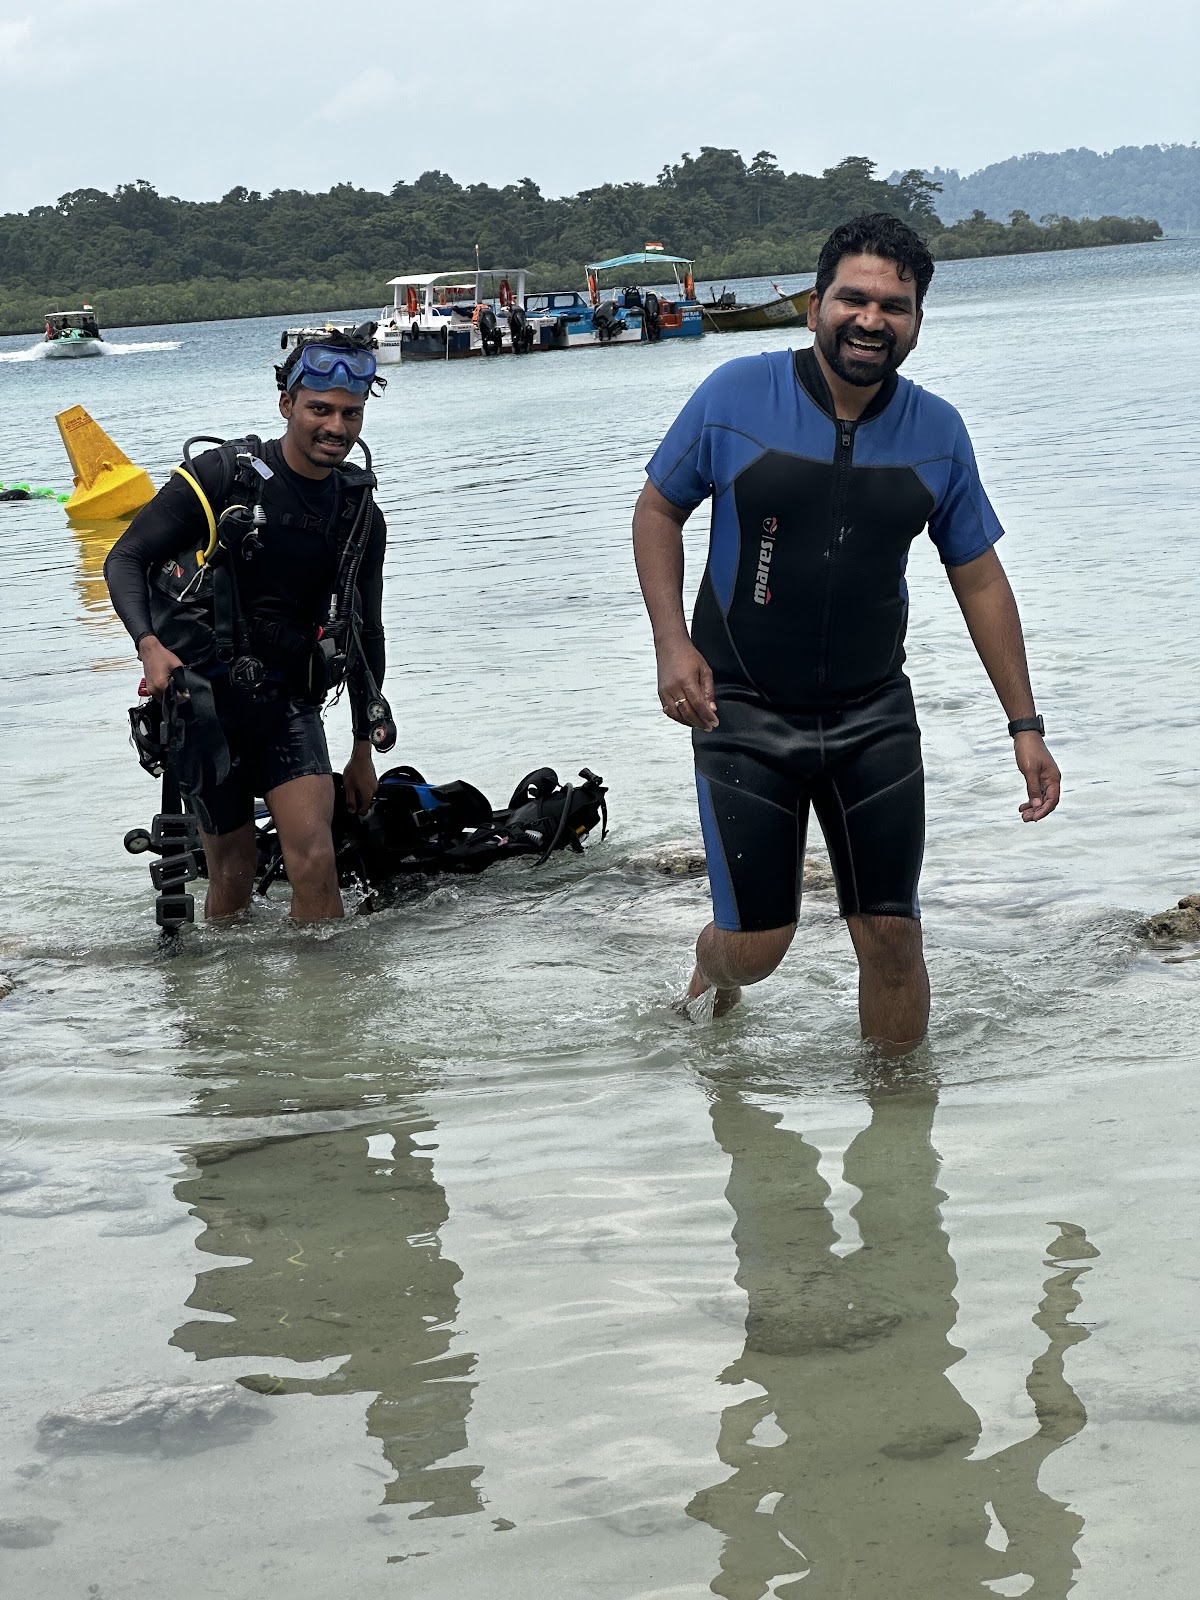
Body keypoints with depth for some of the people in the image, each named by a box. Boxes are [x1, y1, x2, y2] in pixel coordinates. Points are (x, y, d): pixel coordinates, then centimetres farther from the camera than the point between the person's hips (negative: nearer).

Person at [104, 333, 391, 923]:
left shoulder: (361, 515, 7)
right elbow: (125, 558, -6)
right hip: (204, 694, -3)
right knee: (234, 869, 2)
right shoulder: (222, 476, -8)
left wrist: (364, 749, 18)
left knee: (315, 862, -14)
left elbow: (365, 633, 17)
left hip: (290, 701, 3)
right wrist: (149, 645, -24)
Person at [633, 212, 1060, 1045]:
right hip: (744, 714, -2)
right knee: (758, 945, -1)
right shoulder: (736, 397, -8)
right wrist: (672, 642, -10)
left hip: (875, 717, 2)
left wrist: (1025, 726, 6)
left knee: (892, 937, 0)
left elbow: (980, 578, 8)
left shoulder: (938, 433, 0)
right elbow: (659, 509, 4)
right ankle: (710, 982, 36)